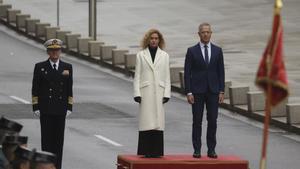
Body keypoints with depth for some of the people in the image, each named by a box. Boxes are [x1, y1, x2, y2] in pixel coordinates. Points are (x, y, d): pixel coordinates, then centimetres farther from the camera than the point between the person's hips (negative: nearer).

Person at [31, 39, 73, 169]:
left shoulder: (67, 67, 6)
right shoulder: (40, 67, 1)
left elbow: (69, 89, 8)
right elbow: (35, 88, 1)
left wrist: (69, 107, 2)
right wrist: (35, 107, -5)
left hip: (60, 109, 2)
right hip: (45, 109, -2)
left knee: (59, 138, 2)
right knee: (46, 138, -1)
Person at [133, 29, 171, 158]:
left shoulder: (164, 56, 10)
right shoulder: (141, 55, 7)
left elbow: (167, 76, 9)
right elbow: (137, 76, 5)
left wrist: (166, 94, 1)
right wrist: (137, 93, -4)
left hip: (159, 92, 1)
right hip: (145, 92, -1)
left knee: (158, 122, -1)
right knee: (146, 121, -4)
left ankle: (156, 151, 3)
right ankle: (146, 151, -1)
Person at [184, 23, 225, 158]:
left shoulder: (217, 50, 7)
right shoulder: (192, 51, 0)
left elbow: (221, 72, 7)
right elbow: (187, 73, -1)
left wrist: (221, 91, 0)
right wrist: (188, 92, -8)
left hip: (213, 91, 2)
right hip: (197, 91, -2)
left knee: (212, 121, 2)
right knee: (197, 121, 0)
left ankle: (211, 150, 7)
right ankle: (197, 150, 5)